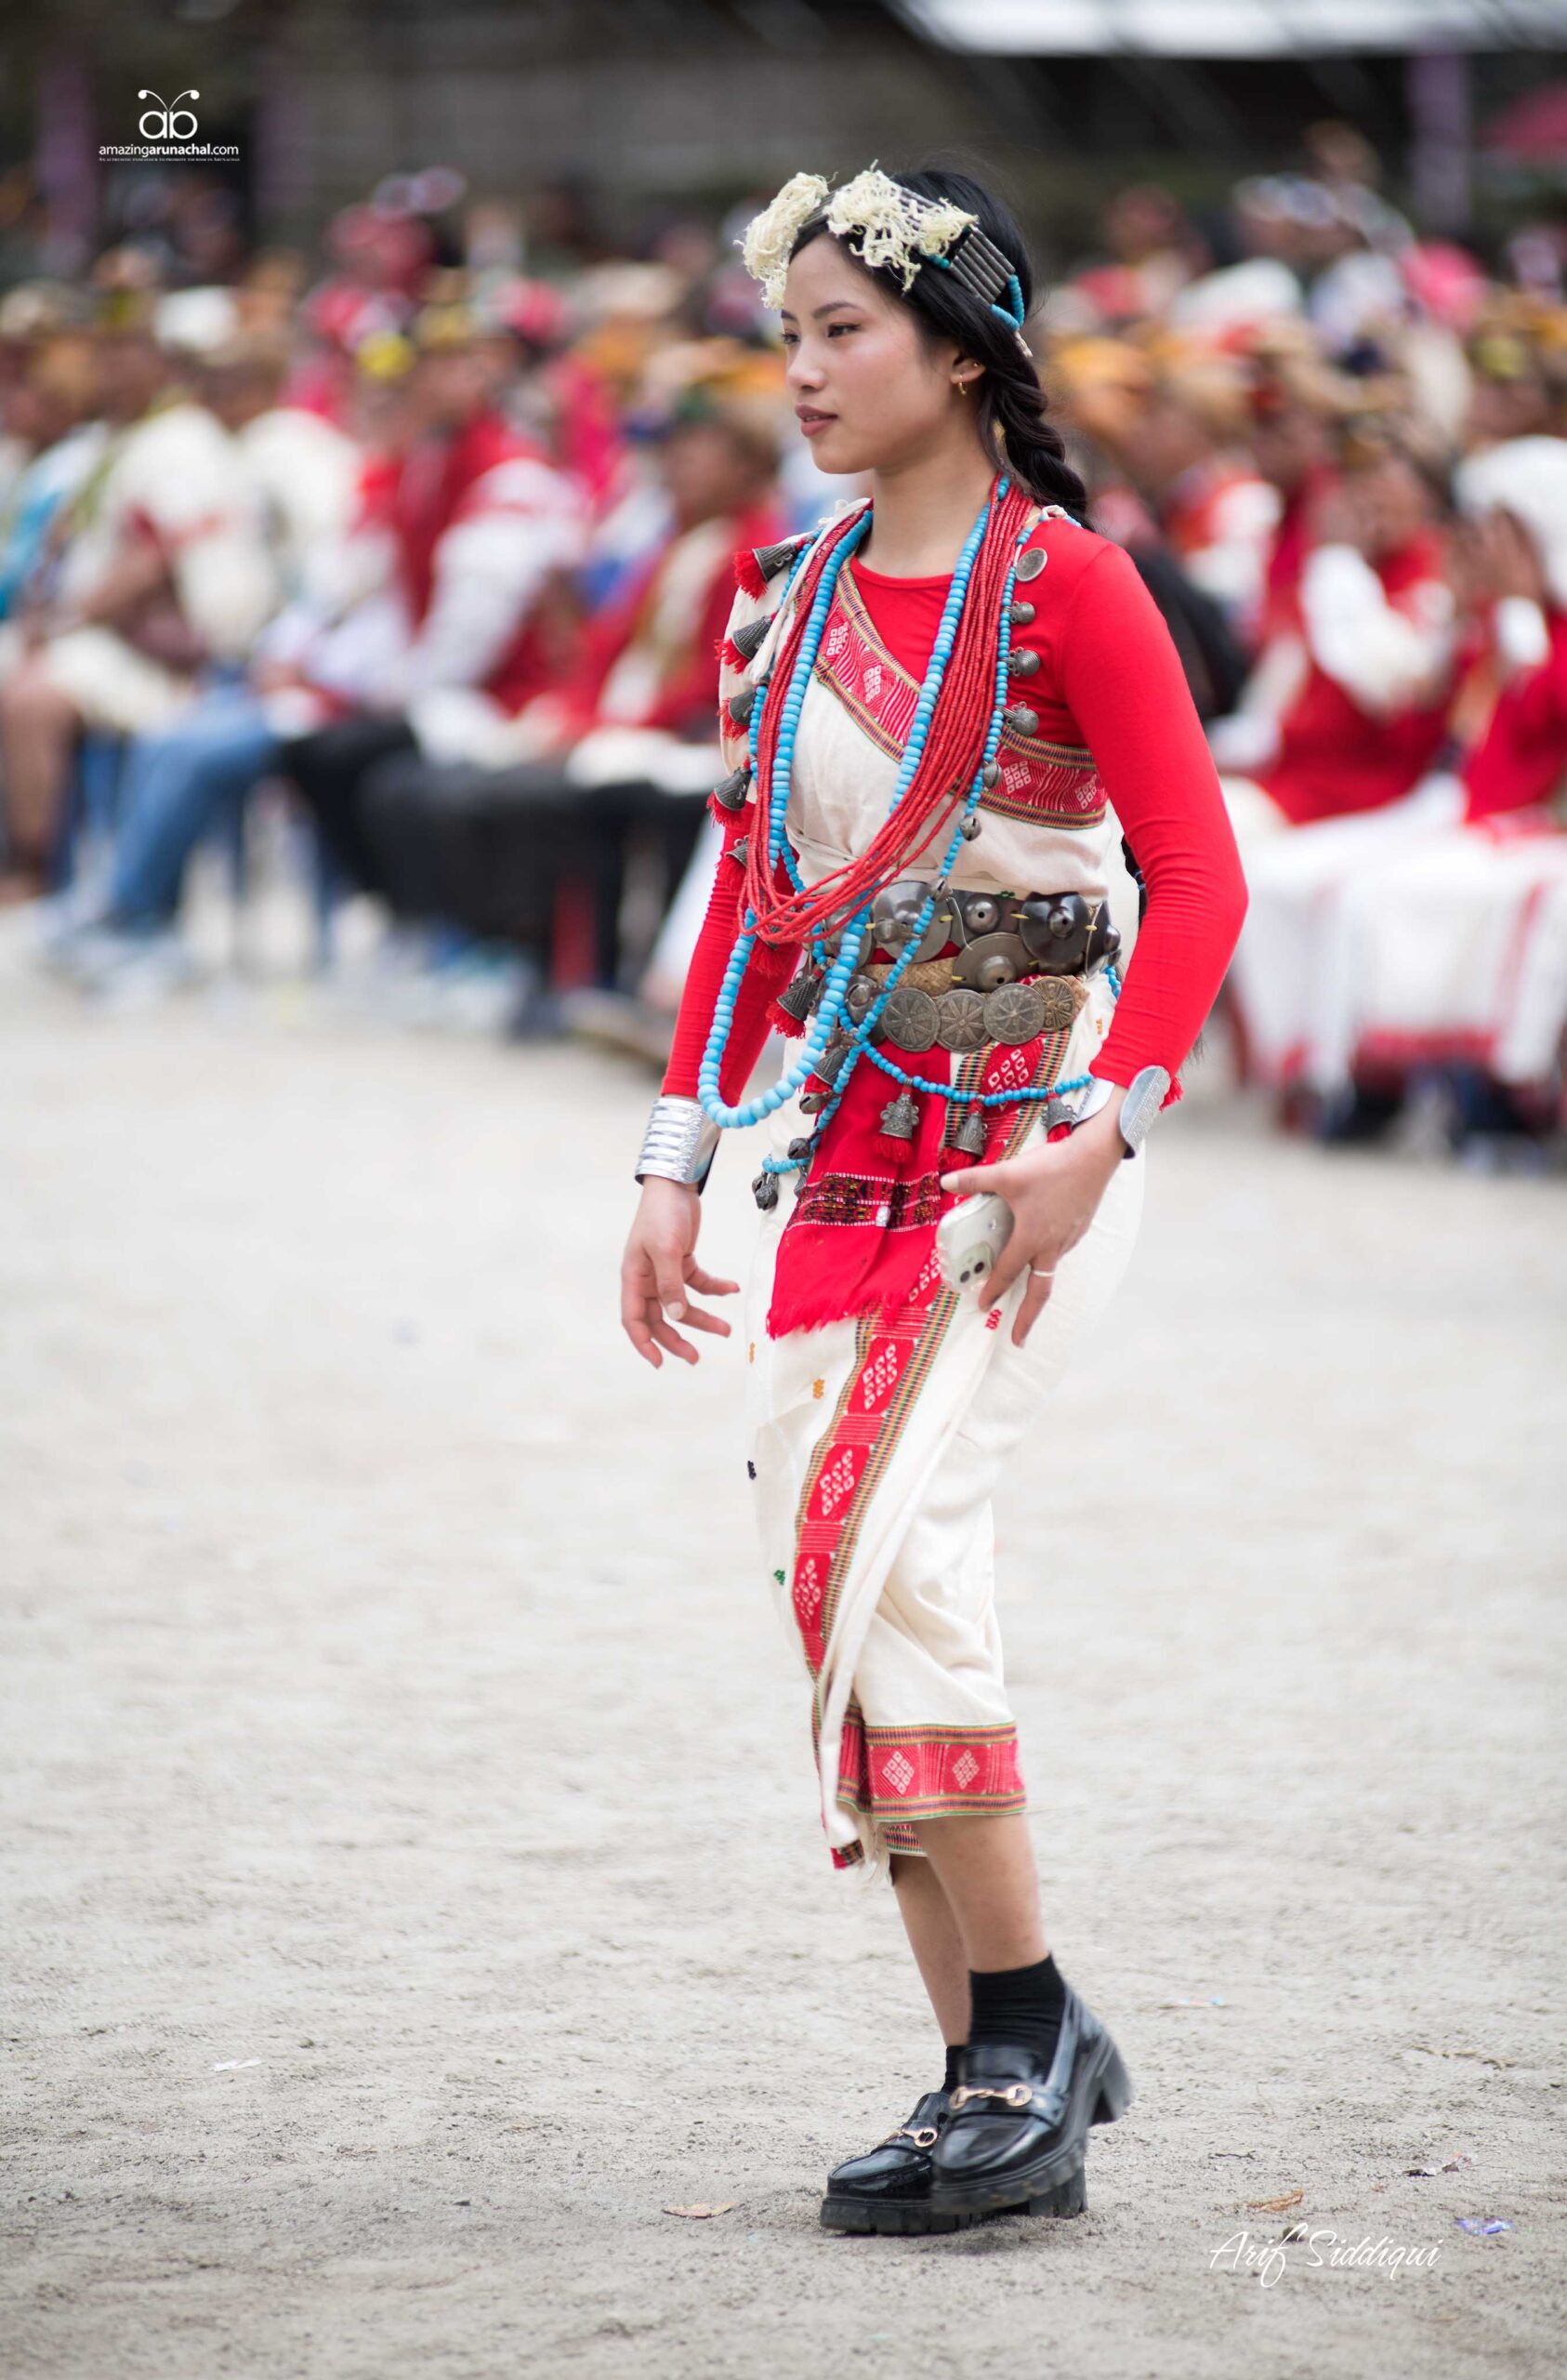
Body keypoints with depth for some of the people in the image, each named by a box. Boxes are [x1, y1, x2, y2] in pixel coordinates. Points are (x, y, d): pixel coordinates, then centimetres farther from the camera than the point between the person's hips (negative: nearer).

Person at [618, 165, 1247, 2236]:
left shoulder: (1060, 583, -8)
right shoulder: (790, 597, 12)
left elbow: (1199, 877, -11)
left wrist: (1097, 1139, -18)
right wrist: (678, 1167, 13)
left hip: (1019, 1147, -7)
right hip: (842, 1165, 7)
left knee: (876, 1542, -19)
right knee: (831, 1584, 2)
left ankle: (1030, 2021, -8)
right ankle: (999, 2071, 10)